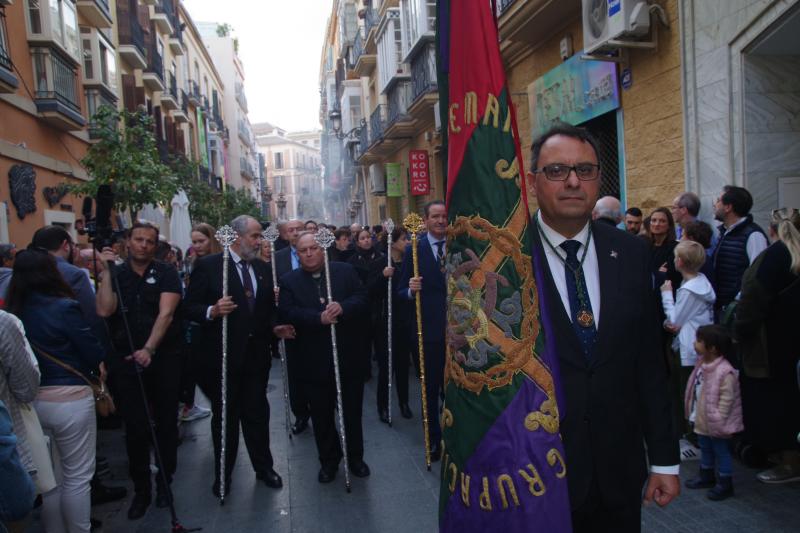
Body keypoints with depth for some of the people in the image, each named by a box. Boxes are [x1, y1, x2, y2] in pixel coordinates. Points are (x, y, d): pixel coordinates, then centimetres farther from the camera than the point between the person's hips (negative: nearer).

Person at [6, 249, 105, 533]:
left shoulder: (12, 312, 0)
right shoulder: (64, 307, -16)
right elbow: (96, 355, -11)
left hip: (31, 400, 6)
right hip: (70, 399, -6)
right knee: (77, 477, 7)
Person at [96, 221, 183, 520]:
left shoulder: (166, 274, 0)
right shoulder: (115, 275, 6)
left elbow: (166, 312, -12)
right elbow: (104, 310, -10)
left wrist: (149, 349, -23)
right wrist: (107, 270, -8)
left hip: (164, 357, -1)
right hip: (126, 361, 1)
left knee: (166, 424, 8)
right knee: (136, 428, 4)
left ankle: (164, 482, 25)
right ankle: (141, 489, 18)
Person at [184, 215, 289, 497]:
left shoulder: (264, 268, 8)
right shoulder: (208, 266, -8)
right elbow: (191, 307, -10)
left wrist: (274, 327, -3)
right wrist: (212, 311, -28)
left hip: (256, 354, 4)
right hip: (222, 355, -3)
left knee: (257, 413, 12)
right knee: (224, 416, 11)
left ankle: (264, 467, 29)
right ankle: (223, 474, 28)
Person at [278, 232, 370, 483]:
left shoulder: (346, 271, 2)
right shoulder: (289, 281, 0)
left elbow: (362, 299, -6)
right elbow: (288, 313, -12)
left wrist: (342, 308, -26)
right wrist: (319, 318, -26)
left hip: (349, 357, 1)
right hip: (313, 362, 0)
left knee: (352, 412, 13)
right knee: (322, 415, 12)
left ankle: (355, 457, 32)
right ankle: (329, 460, 30)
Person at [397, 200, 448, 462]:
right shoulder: (414, 250, -2)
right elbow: (401, 291, 0)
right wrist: (411, 290, -21)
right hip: (428, 331, -1)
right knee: (431, 389, 12)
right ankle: (433, 440, 28)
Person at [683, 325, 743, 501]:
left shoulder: (725, 372, -27)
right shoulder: (702, 363, 1)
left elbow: (727, 399, -24)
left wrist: (718, 420, -22)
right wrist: (694, 413, 15)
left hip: (716, 423, -9)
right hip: (702, 419, 9)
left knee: (721, 452, 7)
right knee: (705, 449, 23)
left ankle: (725, 484, 21)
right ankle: (706, 476, 40)